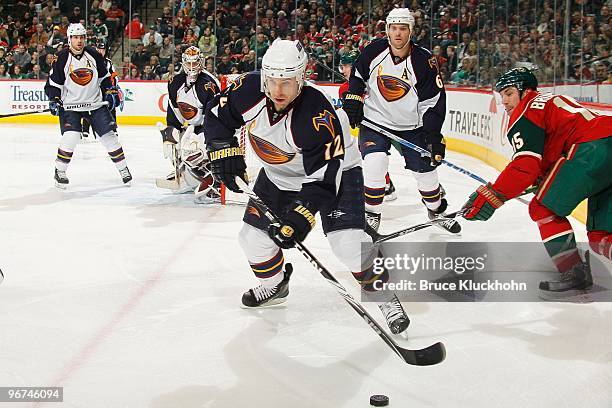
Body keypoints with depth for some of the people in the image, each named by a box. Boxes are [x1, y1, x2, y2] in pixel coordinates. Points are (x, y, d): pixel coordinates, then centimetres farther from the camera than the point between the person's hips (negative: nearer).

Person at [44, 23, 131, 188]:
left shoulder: (93, 54, 0)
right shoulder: (62, 58, -8)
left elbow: (104, 76, 12)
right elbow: (53, 83, -3)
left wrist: (110, 92, 3)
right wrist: (54, 100, -15)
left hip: (95, 103, 3)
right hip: (70, 105, -3)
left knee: (108, 134, -1)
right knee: (71, 136, -19)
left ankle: (123, 168, 13)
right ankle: (60, 171, -2)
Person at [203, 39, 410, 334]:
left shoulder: (319, 116, -37)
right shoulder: (249, 89, -22)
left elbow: (324, 178, -35)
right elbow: (217, 115, -3)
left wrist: (301, 216, -43)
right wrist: (224, 150, -16)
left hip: (334, 169, -6)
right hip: (278, 175, 6)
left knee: (347, 239, -22)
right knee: (253, 235, 4)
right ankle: (274, 286, 33)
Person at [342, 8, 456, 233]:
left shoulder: (423, 60, -16)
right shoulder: (374, 50, -11)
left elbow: (434, 100, -13)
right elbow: (358, 75, 9)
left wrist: (434, 136, -18)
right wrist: (353, 101, -2)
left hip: (411, 125, 0)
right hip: (374, 120, 0)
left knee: (425, 169, 5)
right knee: (374, 165, -20)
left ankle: (437, 209, 33)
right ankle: (372, 213, 0)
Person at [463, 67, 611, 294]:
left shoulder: (525, 113, 5)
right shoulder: (553, 101, 33)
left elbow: (526, 165, -9)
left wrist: (492, 196, -9)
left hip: (590, 150, -9)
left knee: (543, 209, 3)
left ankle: (574, 272, 1)